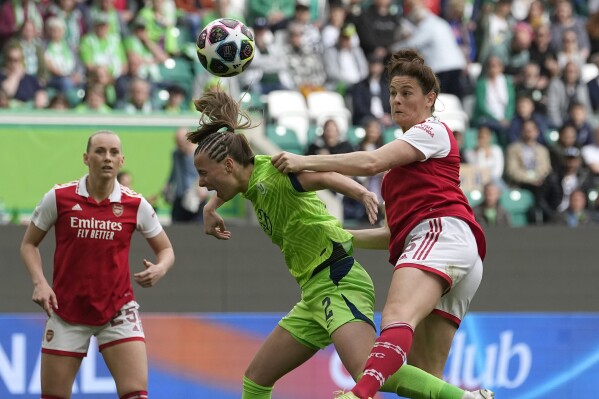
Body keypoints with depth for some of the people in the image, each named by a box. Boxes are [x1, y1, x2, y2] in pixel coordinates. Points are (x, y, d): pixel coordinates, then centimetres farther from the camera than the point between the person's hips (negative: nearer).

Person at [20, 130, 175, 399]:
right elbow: (29, 244, 6)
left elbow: (165, 249, 8)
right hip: (66, 312, 0)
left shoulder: (136, 205, -4)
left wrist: (160, 269, -15)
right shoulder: (58, 197, -5)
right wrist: (39, 282, -11)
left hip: (118, 311, 0)